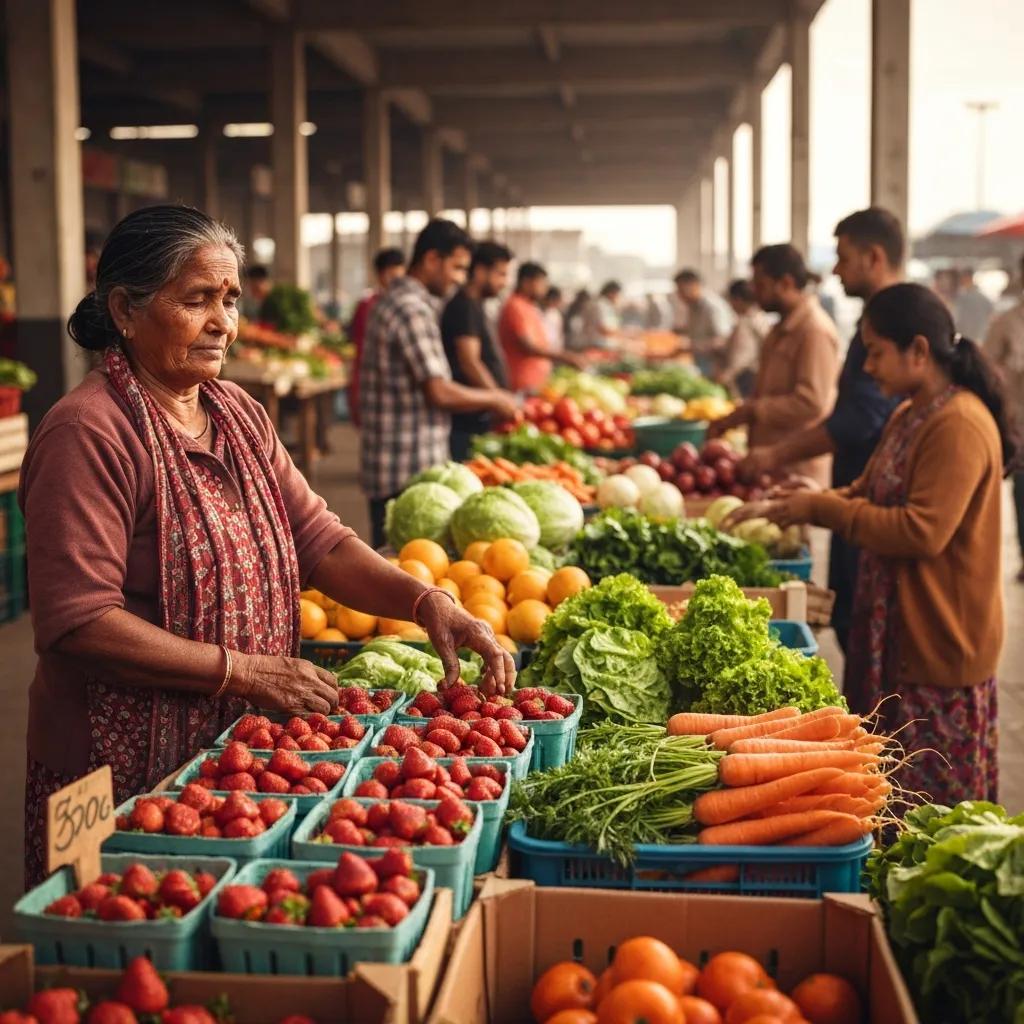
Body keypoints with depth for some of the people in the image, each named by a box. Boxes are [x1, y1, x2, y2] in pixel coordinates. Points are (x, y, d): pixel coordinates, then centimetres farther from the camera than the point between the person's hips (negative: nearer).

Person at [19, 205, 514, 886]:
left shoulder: (240, 416, 11)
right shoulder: (88, 434, -16)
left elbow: (317, 538, 4)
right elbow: (78, 622, -22)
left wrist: (424, 599, -13)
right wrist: (246, 671, -22)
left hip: (238, 758, 7)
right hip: (122, 781, -7)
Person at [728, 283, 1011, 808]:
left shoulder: (960, 425, -21)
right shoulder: (909, 417, 11)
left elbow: (923, 530, -26)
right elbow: (870, 494, 18)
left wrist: (822, 509, -19)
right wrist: (811, 501, 0)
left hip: (940, 642, -10)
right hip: (896, 627, 10)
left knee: (931, 807, 1)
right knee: (891, 788, 17)